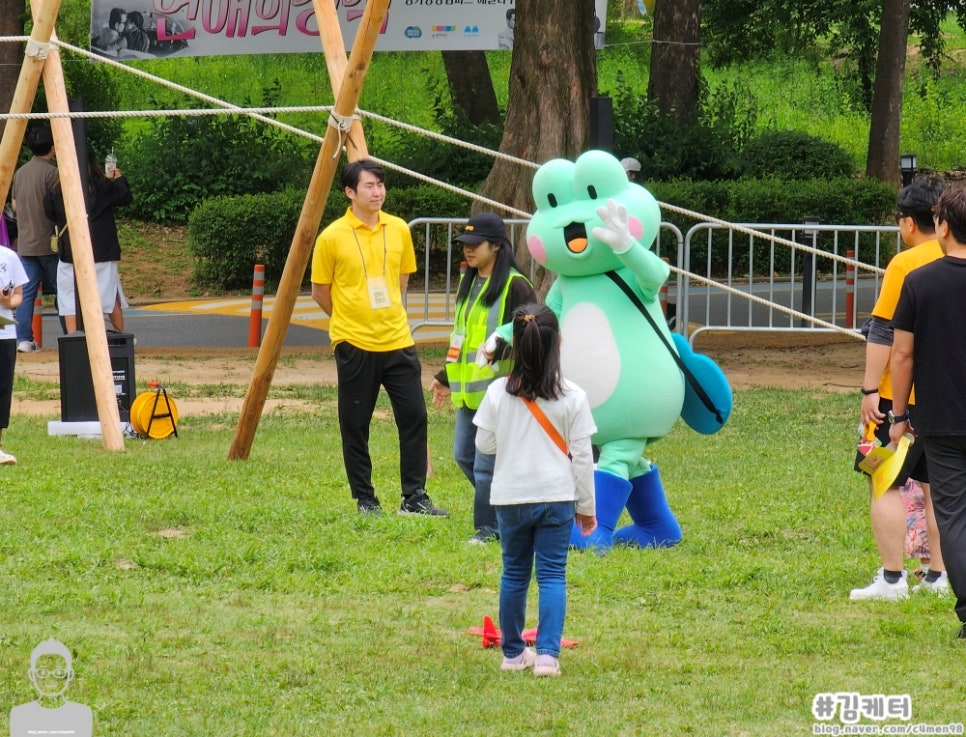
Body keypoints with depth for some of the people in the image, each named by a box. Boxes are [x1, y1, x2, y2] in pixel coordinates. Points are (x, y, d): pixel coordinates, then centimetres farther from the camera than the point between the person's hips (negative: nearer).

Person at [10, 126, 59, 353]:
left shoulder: (20, 172, 9)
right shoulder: (51, 172, -12)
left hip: (25, 242, 6)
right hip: (48, 242, -6)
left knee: (27, 292, 3)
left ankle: (24, 339, -4)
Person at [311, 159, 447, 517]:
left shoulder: (398, 230, 4)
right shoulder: (332, 238, -8)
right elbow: (320, 291, 1)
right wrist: (350, 320, 8)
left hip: (397, 340, 4)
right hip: (354, 344, -4)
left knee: (414, 416, 0)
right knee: (355, 426, 2)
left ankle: (414, 497, 7)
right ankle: (364, 499, 12)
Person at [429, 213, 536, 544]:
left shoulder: (515, 286, -12)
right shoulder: (468, 283, 16)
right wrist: (446, 377, 26)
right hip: (470, 389, 9)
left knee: (486, 462, -8)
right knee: (464, 455, 12)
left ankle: (488, 528, 4)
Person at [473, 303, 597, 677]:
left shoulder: (498, 393, -7)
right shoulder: (572, 397, -8)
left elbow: (484, 443, 0)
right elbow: (582, 456, -4)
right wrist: (586, 506, 6)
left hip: (510, 497, 1)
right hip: (557, 497, -1)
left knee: (514, 573, 14)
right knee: (552, 574, 2)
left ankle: (513, 652, 21)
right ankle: (547, 655, -8)